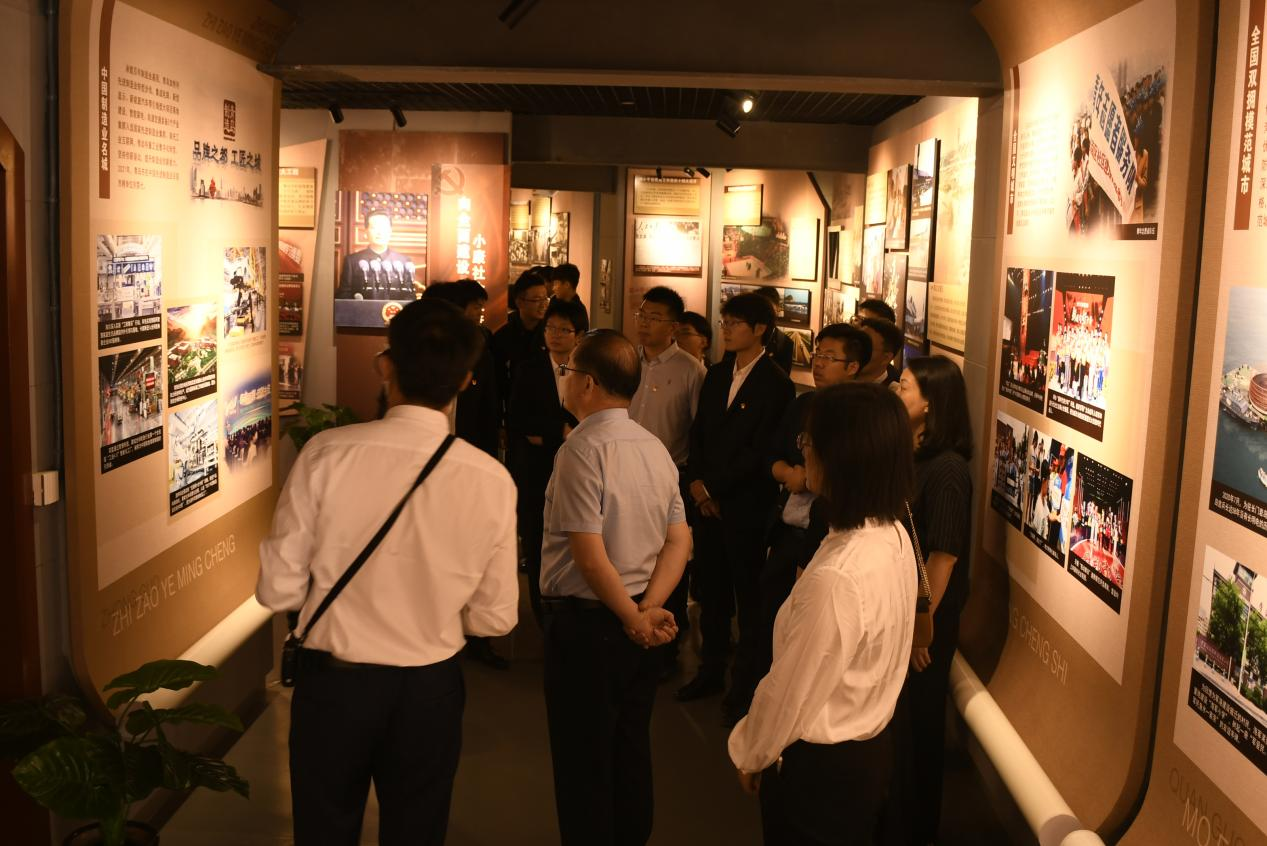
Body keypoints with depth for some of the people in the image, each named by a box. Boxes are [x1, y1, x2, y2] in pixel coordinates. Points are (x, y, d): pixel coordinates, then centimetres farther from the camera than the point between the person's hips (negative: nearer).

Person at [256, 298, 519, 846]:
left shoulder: (327, 453, -18)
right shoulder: (491, 480, -15)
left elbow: (278, 589, -13)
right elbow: (494, 617, -7)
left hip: (332, 681, 0)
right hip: (431, 690, 1)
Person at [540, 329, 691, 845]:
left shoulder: (582, 448, -19)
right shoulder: (655, 448, 4)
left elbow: (589, 551, -24)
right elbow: (678, 541, 1)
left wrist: (633, 618, -13)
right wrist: (648, 609, -8)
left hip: (585, 621, -7)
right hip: (636, 623, 8)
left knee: (583, 760, 7)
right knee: (631, 747, 21)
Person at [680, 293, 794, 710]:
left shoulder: (775, 384, -12)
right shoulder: (717, 374, 11)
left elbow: (760, 451, -16)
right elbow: (699, 431, 13)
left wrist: (713, 487, -13)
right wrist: (696, 481, -2)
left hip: (747, 504, -6)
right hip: (709, 500, 6)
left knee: (747, 594, 5)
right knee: (709, 588, 13)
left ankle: (746, 682, 19)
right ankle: (711, 670, 28)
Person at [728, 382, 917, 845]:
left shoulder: (835, 580, -35)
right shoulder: (894, 534, -8)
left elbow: (790, 692, -23)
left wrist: (750, 755, -5)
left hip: (821, 768, -7)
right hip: (872, 743, 8)